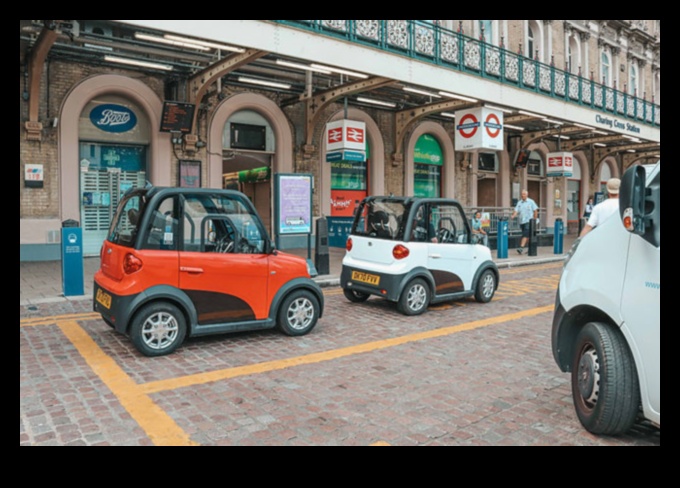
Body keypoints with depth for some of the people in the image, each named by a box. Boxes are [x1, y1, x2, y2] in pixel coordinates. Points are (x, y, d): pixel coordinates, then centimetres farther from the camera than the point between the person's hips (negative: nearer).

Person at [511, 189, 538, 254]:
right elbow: (516, 211, 1)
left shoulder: (531, 202, 0)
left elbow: (535, 211, 2)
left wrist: (535, 219, -3)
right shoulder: (519, 202, 9)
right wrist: (513, 216, -18)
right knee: (528, 236, 12)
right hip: (521, 221, 5)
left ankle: (521, 247, -23)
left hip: (528, 221, -4)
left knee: (525, 235, -15)